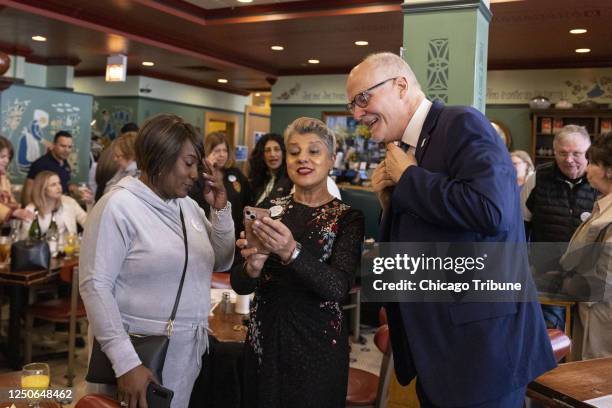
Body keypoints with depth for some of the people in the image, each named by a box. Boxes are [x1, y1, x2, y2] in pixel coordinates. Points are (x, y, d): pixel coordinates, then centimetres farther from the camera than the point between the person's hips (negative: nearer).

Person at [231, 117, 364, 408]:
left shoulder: (347, 218, -6)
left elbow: (339, 287, -20)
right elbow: (239, 285, -2)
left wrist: (292, 252, -35)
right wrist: (252, 267, -24)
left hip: (318, 344, -3)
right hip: (263, 339, 3)